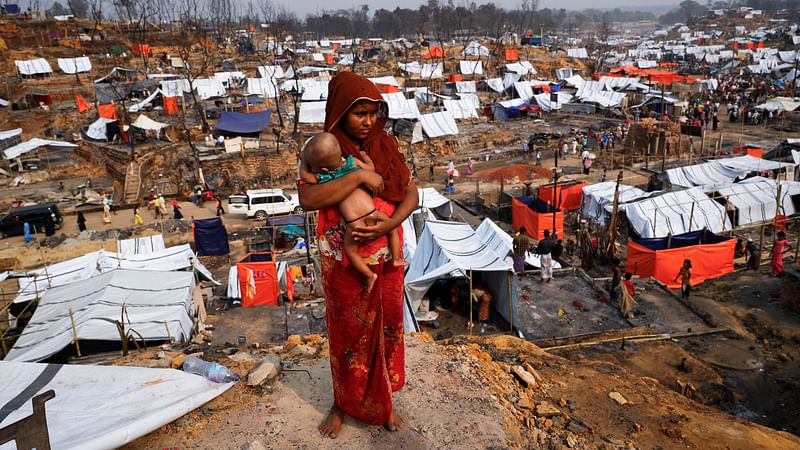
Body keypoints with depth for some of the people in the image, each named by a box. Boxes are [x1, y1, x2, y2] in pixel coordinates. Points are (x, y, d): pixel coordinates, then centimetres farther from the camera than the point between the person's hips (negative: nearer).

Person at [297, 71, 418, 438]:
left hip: (386, 260, 3)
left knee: (385, 329, 17)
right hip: (344, 264, -2)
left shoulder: (387, 147, -3)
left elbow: (411, 194, -1)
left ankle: (382, 400, 39)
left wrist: (391, 222, -20)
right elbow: (306, 199, -27)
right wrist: (359, 176, -30)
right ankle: (343, 402, 39)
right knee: (347, 334, 15)